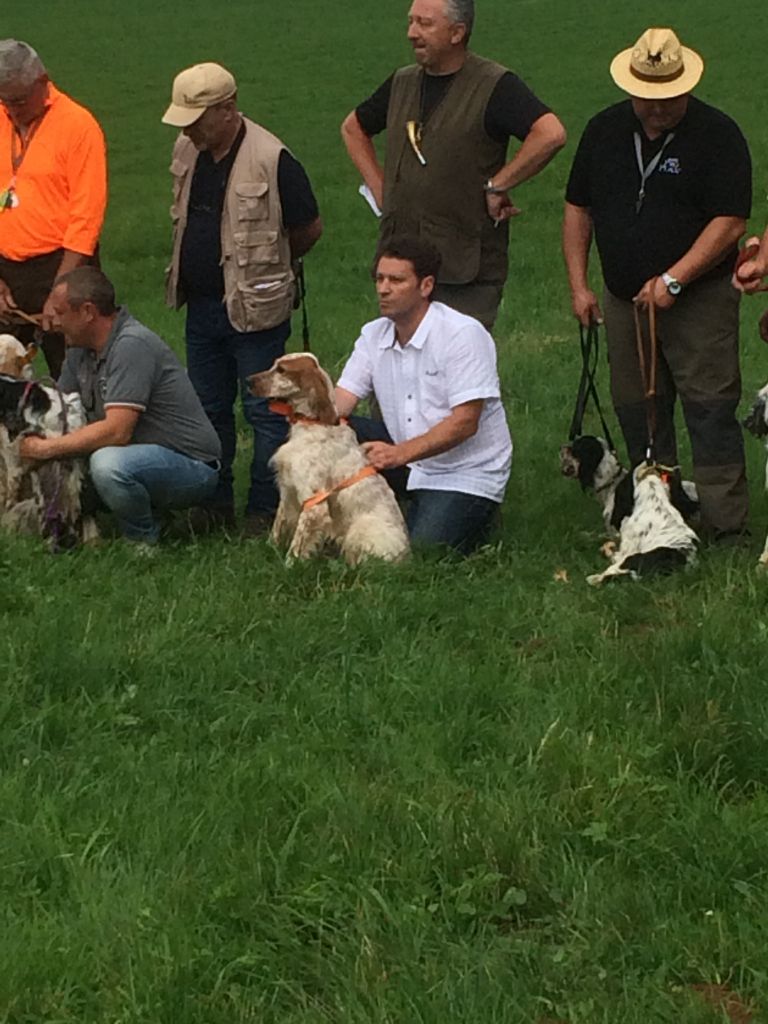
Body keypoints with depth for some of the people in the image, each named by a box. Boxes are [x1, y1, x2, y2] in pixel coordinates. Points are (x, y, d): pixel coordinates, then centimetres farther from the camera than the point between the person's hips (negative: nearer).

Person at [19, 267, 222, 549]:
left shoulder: (132, 345, -22)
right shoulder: (81, 348, 7)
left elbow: (117, 431, -29)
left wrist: (47, 448, -24)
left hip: (191, 465, -9)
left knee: (108, 464, -35)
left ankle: (144, 541, -10)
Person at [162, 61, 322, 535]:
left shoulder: (272, 159, -19)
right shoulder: (188, 151, 3)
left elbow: (311, 229, -9)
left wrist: (267, 264, 4)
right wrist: (187, 274, 14)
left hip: (254, 308, -7)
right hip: (201, 305, 7)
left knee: (264, 410, 2)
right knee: (208, 408, 15)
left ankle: (266, 509, 10)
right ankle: (216, 504, 26)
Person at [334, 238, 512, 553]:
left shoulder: (463, 334, -17)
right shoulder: (374, 335, 4)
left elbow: (465, 423, -23)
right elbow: (339, 400, -3)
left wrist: (400, 453, -34)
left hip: (466, 472, -6)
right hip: (408, 464, 6)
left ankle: (475, 517, 8)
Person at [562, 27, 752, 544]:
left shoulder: (717, 134, -8)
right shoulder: (605, 130, 8)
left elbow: (729, 223, -14)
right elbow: (578, 208, 15)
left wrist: (672, 280, -20)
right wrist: (579, 285, 6)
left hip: (698, 301, -5)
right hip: (624, 299, 5)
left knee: (710, 412, -9)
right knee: (637, 414, 10)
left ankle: (727, 530, -8)